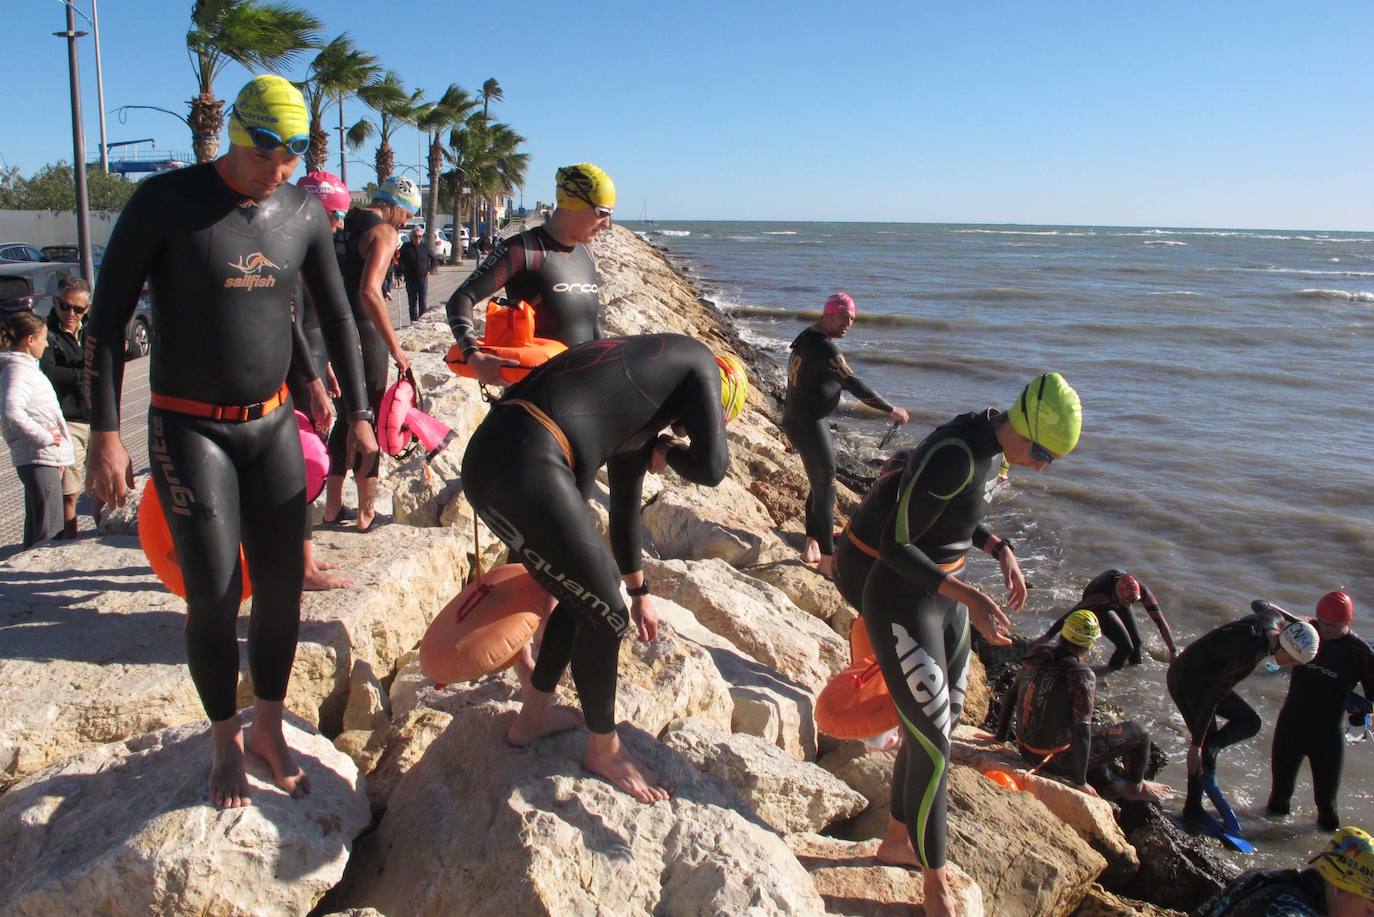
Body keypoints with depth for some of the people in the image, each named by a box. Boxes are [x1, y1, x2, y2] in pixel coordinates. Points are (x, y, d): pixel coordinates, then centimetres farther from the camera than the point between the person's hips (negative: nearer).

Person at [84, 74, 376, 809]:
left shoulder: (303, 212, 0)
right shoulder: (165, 201, -12)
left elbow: (336, 315, 12)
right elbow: (107, 317, -8)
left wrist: (357, 411, 10)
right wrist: (104, 432, -12)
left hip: (272, 423, 4)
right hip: (189, 429, -4)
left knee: (282, 585, 4)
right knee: (214, 595, -4)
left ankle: (269, 728, 24)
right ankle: (225, 740, 18)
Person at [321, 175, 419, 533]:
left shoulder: (346, 225, 13)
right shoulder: (383, 232, -11)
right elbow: (369, 290, -24)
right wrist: (395, 346, -23)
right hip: (364, 332, -8)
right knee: (368, 422, 3)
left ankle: (333, 506, 23)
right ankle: (366, 512, 11)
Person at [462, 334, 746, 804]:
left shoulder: (638, 413, 31)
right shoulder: (700, 364, 9)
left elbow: (624, 509, 41)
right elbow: (710, 468, -2)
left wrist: (638, 592, 52)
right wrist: (667, 452, 20)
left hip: (488, 459, 9)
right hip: (526, 469, -9)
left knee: (589, 587, 26)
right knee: (604, 613, 8)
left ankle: (534, 715, 43)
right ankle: (603, 749, 30)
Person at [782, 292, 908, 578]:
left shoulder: (808, 337, 10)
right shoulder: (825, 348, -22)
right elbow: (855, 386, -24)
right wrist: (892, 410, -16)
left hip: (799, 420, 10)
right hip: (809, 424, -10)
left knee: (819, 484, 19)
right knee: (826, 489, -3)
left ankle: (811, 547, 29)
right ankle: (827, 560, 3)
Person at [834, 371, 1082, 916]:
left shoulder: (995, 446, 0)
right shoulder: (954, 457, -29)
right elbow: (894, 546, -25)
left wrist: (1000, 550, 1)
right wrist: (969, 598, -29)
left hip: (943, 592, 10)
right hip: (900, 601, -10)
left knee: (943, 722, 20)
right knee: (932, 745, -3)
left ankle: (896, 842, 39)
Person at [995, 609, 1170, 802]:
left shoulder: (1037, 655, -6)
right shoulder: (1083, 676, -25)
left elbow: (1009, 698, 4)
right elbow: (1081, 731, -26)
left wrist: (1001, 736, 17)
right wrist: (1080, 782, -14)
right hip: (1056, 760, -7)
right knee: (1137, 733, 8)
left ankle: (1105, 784, 46)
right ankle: (1135, 787, 30)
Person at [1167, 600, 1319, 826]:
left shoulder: (1272, 620, -11)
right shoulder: (1249, 654, -34)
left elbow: (1259, 604, 17)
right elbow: (1212, 698, -30)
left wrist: (1296, 621, 27)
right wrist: (1196, 745, -26)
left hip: (1206, 676, 9)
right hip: (1186, 682, -9)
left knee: (1250, 722, 9)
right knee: (1205, 748, -2)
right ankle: (1193, 809, 12)